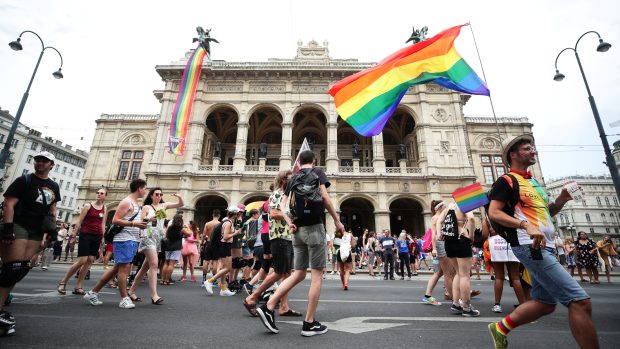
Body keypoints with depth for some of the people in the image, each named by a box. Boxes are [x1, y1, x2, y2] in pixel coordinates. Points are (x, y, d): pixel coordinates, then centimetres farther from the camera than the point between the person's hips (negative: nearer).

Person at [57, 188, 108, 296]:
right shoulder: (88, 205, -3)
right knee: (82, 261, -9)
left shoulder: (105, 208, 8)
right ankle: (63, 282, 12)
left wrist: (102, 238, 7)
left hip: (97, 236, 4)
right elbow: (79, 222, -3)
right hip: (85, 235, -4)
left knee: (90, 260, 2)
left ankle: (78, 287, 10)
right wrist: (73, 236, -6)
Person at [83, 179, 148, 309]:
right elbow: (115, 221, -16)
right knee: (124, 267, -5)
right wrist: (134, 223, -20)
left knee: (117, 268, 13)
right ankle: (124, 299, 1)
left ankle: (93, 292, 23)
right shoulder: (126, 202, -10)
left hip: (132, 240, 10)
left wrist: (140, 224, 13)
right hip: (124, 239, -10)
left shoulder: (135, 204, 19)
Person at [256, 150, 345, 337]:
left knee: (298, 274, 13)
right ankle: (309, 323, 7)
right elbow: (325, 197, -11)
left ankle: (268, 307, 6)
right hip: (314, 227, -6)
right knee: (317, 274, 2)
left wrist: (289, 223, 0)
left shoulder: (292, 179, 17)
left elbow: (283, 205, 7)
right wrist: (337, 220, -5)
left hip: (298, 230, 6)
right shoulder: (318, 173, 2)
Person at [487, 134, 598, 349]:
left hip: (544, 246, 10)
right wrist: (526, 225, -25)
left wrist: (561, 200, 7)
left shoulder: (532, 182, 21)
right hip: (528, 246, -10)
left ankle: (500, 328, 25)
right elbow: (493, 213, -15)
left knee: (545, 303, 14)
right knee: (580, 301, -11)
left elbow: (545, 212, 25)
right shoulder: (506, 181, -6)